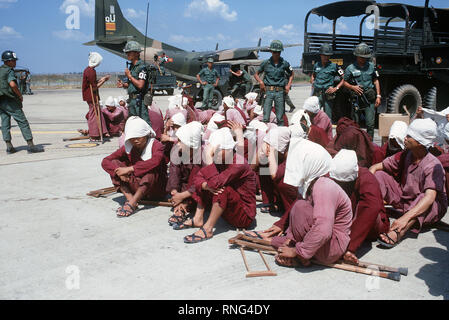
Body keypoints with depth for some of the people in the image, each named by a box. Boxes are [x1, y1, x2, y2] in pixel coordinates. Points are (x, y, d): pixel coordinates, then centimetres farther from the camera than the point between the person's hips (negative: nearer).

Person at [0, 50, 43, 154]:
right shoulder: (9, 71, -10)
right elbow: (12, 84, -26)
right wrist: (20, 95, -13)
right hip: (10, 101, -8)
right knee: (23, 122, -5)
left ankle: (9, 147, 9)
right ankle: (31, 145, -6)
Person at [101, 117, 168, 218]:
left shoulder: (156, 146, -11)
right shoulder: (128, 148, 1)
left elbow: (155, 161, -35)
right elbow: (105, 162, -4)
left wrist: (129, 169, -33)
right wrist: (119, 172, -24)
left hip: (156, 190, -4)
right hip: (137, 186, 4)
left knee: (151, 168, -33)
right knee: (114, 163, -9)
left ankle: (132, 203, -38)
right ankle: (130, 199, -25)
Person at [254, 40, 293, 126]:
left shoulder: (285, 63, 5)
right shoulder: (266, 63, 4)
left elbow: (291, 74, 20)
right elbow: (256, 74, 14)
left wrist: (288, 85, 5)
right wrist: (261, 82, -5)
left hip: (280, 91, 1)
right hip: (268, 91, -1)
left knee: (280, 118, 4)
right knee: (265, 118, -6)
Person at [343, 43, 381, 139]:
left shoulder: (371, 66, 7)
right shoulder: (351, 68, -2)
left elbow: (376, 81, 12)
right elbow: (345, 82, 7)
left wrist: (378, 96, 6)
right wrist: (353, 87, -12)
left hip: (370, 99, 1)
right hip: (357, 99, -1)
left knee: (370, 124, -7)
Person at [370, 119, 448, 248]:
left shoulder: (433, 166, -25)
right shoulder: (405, 155, -6)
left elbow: (429, 198, -38)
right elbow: (377, 167, -2)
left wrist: (406, 218, -51)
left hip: (431, 209, -6)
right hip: (405, 201, 6)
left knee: (423, 197, -40)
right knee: (379, 175, -7)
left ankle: (397, 233, -56)